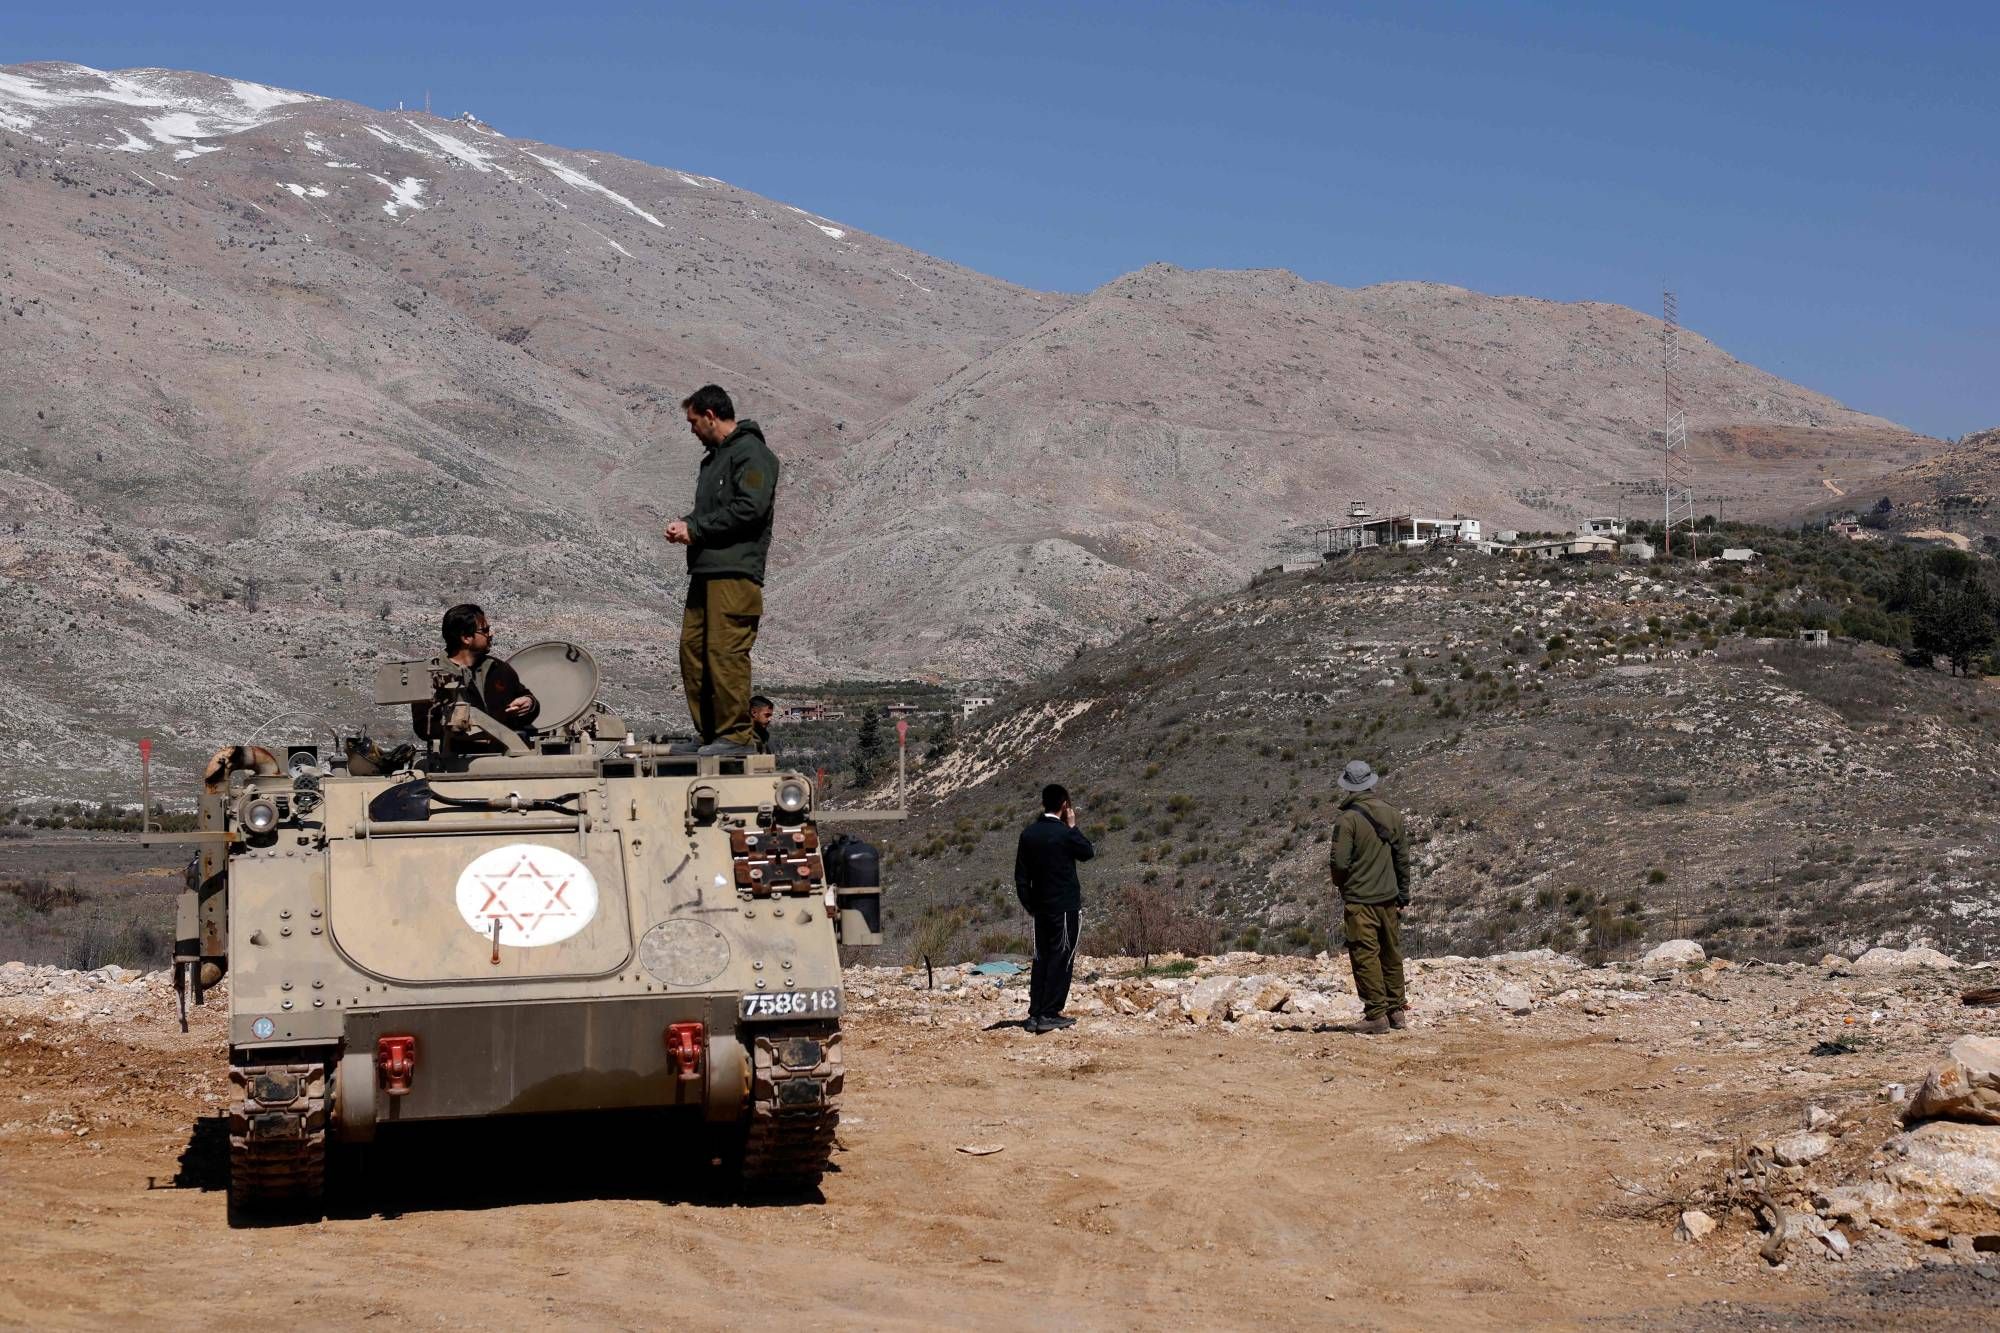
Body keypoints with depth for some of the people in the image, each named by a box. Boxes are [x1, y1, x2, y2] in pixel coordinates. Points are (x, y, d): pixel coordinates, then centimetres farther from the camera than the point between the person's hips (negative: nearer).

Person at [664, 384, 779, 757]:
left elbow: (750, 509, -17)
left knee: (726, 654, -12)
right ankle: (709, 734, 10)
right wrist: (684, 524, 9)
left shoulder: (751, 453, -6)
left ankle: (737, 736, -10)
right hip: (705, 572, 10)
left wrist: (695, 529, -11)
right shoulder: (714, 457, 25)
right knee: (692, 650, 6)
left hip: (735, 572, -10)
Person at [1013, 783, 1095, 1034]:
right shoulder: (1064, 833, -14)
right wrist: (1072, 825, 7)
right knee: (1061, 959, -1)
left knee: (1041, 959, 10)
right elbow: (1088, 852, 4)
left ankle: (1035, 1014, 9)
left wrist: (1029, 905, 16)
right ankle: (1050, 1014, -4)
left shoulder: (1028, 834, 3)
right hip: (1066, 907, -6)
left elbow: (1021, 876, 7)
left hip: (1040, 907, 6)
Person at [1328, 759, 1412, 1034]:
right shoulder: (1391, 815, 5)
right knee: (1391, 954, 15)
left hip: (1359, 899, -6)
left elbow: (1340, 862, -15)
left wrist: (1340, 884, 6)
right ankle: (1396, 1009, 22)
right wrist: (1403, 895, 17)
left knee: (1366, 956, -2)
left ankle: (1377, 1014, -4)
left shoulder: (1347, 819, -14)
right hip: (1389, 898, 6)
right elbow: (1403, 857, 10)